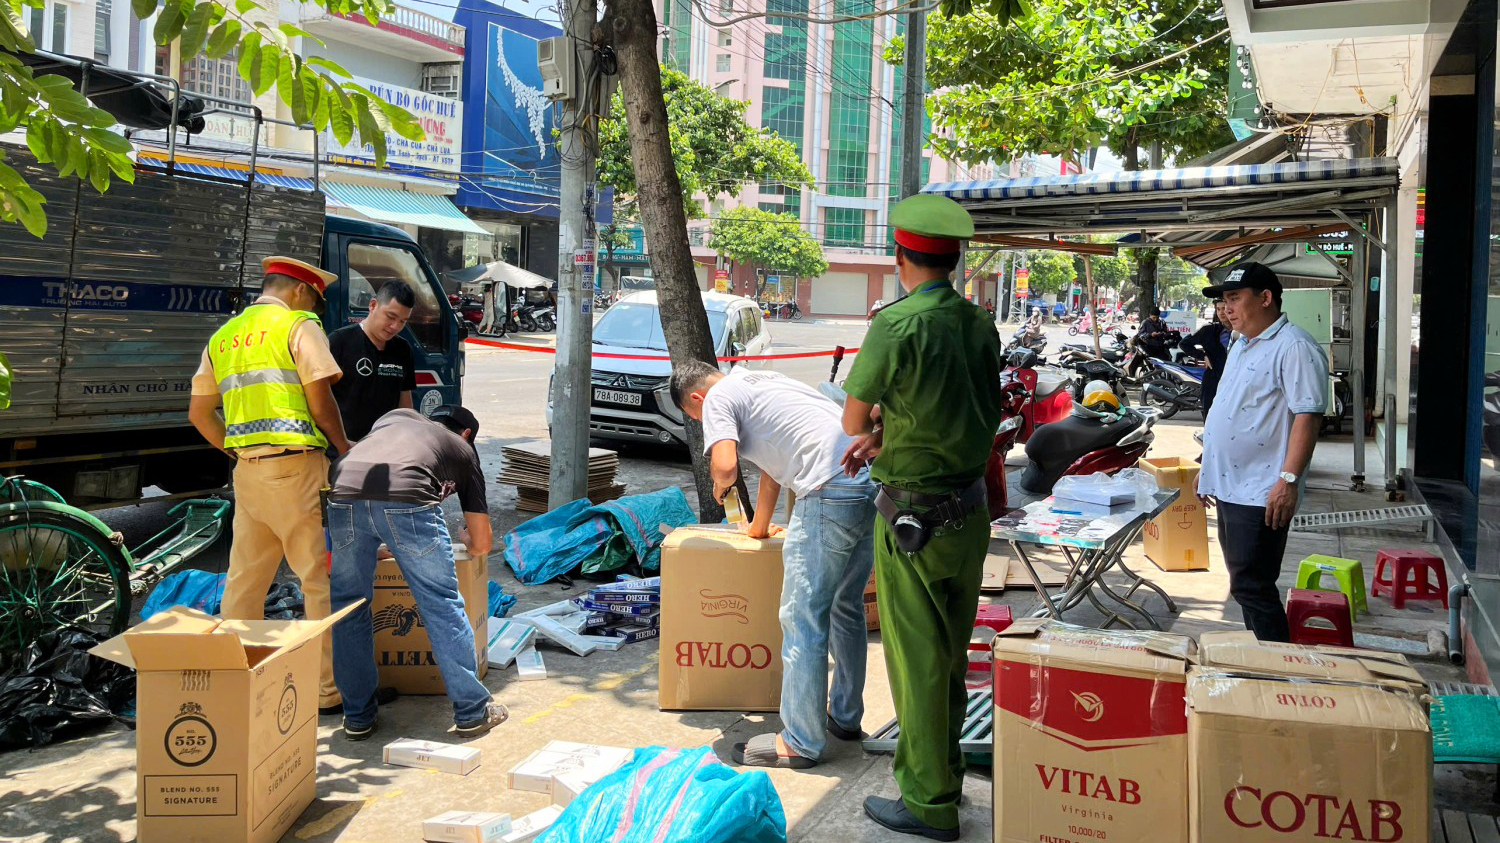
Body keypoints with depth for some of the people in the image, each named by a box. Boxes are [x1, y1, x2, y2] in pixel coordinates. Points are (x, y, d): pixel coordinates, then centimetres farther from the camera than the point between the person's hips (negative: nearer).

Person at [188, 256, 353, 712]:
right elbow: (320, 400, -8)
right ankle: (329, 687, 2)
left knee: (244, 579, 14)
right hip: (295, 466, -7)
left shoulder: (222, 337, 18)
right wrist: (344, 447, 6)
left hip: (246, 471, 7)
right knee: (322, 577, -1)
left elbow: (198, 412, 19)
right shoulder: (299, 326, -2)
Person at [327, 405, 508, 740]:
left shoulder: (396, 416, 39)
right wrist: (466, 539, 55)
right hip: (407, 499, -3)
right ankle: (472, 711, 19)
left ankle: (358, 717, 26)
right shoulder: (462, 448, 30)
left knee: (349, 605, 19)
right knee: (442, 606, 10)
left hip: (344, 493, 3)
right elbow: (482, 544, 30)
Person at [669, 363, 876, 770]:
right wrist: (759, 527, 51)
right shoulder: (758, 383, 31)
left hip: (833, 492, -10)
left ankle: (800, 742, 5)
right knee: (846, 607, 21)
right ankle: (846, 716, 34)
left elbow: (725, 465, -13)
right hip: (874, 481, 10)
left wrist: (720, 485, 12)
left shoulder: (718, 398, 4)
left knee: (803, 618, -2)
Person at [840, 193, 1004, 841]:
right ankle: (942, 776, 34)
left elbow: (851, 420, -10)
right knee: (952, 653, 19)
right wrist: (889, 433, 1)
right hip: (971, 512, 7)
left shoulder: (897, 325, -18)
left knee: (917, 661, 4)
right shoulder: (980, 326, 2)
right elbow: (986, 420, 9)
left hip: (913, 516, -7)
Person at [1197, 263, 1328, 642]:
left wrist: (1288, 479, -26)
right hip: (1230, 488, 10)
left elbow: (1308, 415, -20)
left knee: (1250, 587, -8)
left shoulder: (1294, 347, -13)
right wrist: (1209, 469, 23)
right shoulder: (1241, 345, 17)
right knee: (1245, 585, 16)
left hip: (1262, 495, -10)